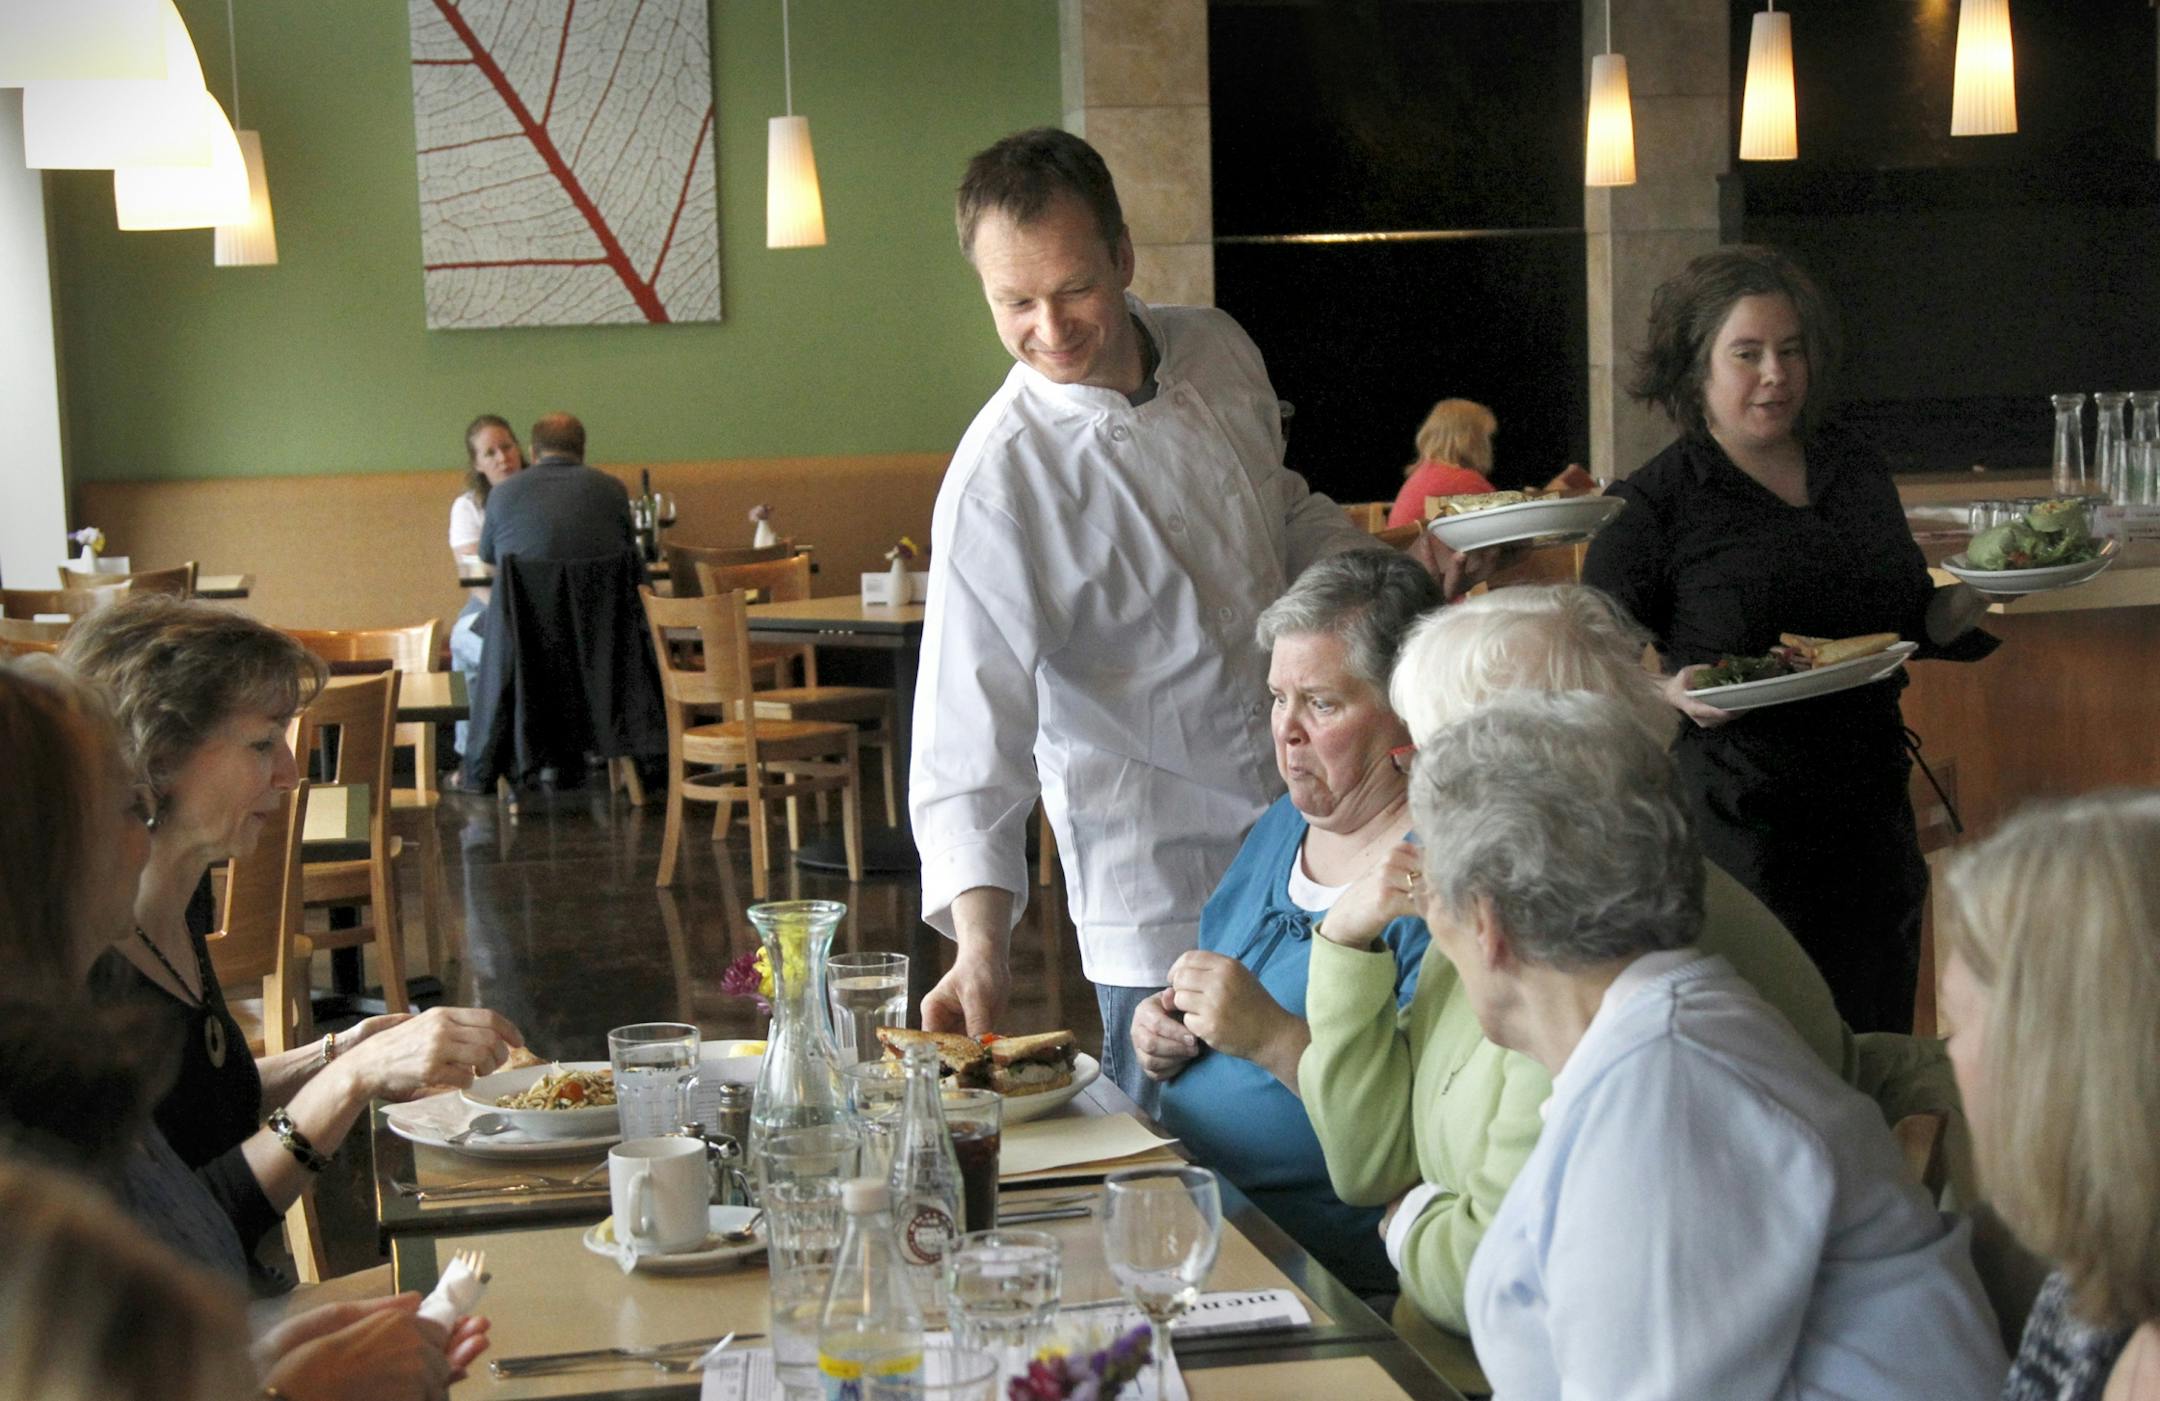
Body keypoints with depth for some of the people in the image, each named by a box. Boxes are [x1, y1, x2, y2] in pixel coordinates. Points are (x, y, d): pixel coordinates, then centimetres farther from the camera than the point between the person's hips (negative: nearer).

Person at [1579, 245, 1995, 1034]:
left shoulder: (1861, 477, 11)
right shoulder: (1652, 508, -4)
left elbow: (1919, 628, 19)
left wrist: (1983, 592, 0)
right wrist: (1673, 693, -21)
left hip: (1872, 816, 5)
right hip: (1738, 828, -5)